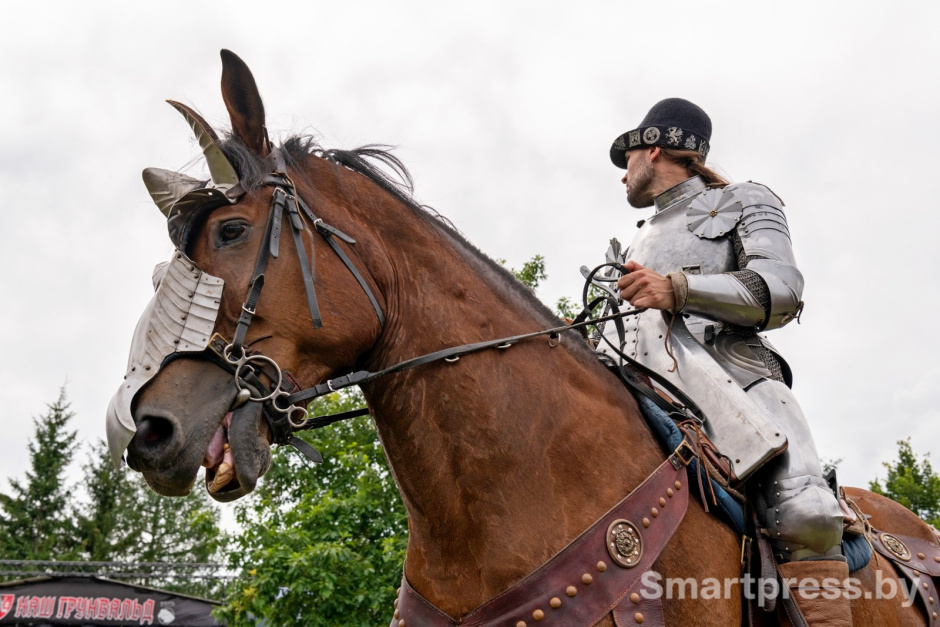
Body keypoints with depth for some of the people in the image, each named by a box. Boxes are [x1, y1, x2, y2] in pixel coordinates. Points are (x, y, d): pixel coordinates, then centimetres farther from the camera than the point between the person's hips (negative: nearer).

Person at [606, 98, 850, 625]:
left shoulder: (744, 202, 21)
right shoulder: (640, 244, 37)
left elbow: (781, 291, 2)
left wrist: (677, 289, -13)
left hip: (737, 375, -4)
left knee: (803, 513, -31)